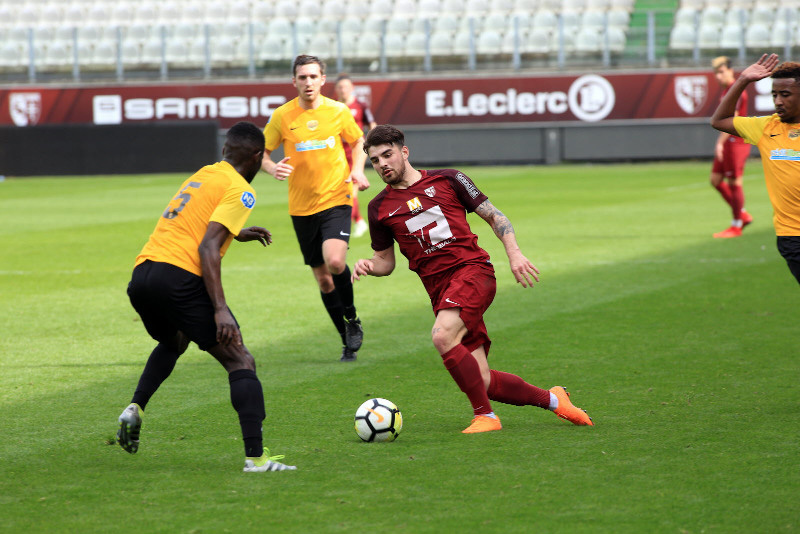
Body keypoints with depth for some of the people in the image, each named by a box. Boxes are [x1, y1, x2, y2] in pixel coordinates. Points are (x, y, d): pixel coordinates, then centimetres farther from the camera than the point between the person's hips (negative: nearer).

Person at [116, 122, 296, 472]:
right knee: (241, 362, -2)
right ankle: (255, 456, -14)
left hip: (141, 276, 8)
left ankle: (135, 408, 16)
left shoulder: (201, 176, 24)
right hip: (178, 277, -8)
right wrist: (220, 309, -19)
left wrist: (235, 234, 54)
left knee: (173, 342, 36)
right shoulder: (238, 190, -1)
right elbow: (207, 248, -14)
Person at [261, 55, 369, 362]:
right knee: (323, 278, 6)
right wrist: (273, 169, -16)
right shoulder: (282, 116, -3)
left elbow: (358, 142, 14)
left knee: (334, 261, -25)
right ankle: (348, 342, 22)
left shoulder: (338, 112, -2)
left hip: (336, 199, -2)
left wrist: (357, 170, -4)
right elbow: (261, 152, 6)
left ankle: (352, 318, 2)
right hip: (302, 207, 2)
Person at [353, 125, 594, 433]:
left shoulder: (446, 180, 6)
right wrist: (369, 266, -1)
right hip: (440, 289, 4)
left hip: (473, 270, -4)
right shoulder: (379, 208, 13)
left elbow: (493, 216, 11)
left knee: (443, 336, -31)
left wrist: (514, 253, -3)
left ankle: (485, 416, -17)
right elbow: (386, 260, 21)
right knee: (482, 382, -5)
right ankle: (552, 400, 18)